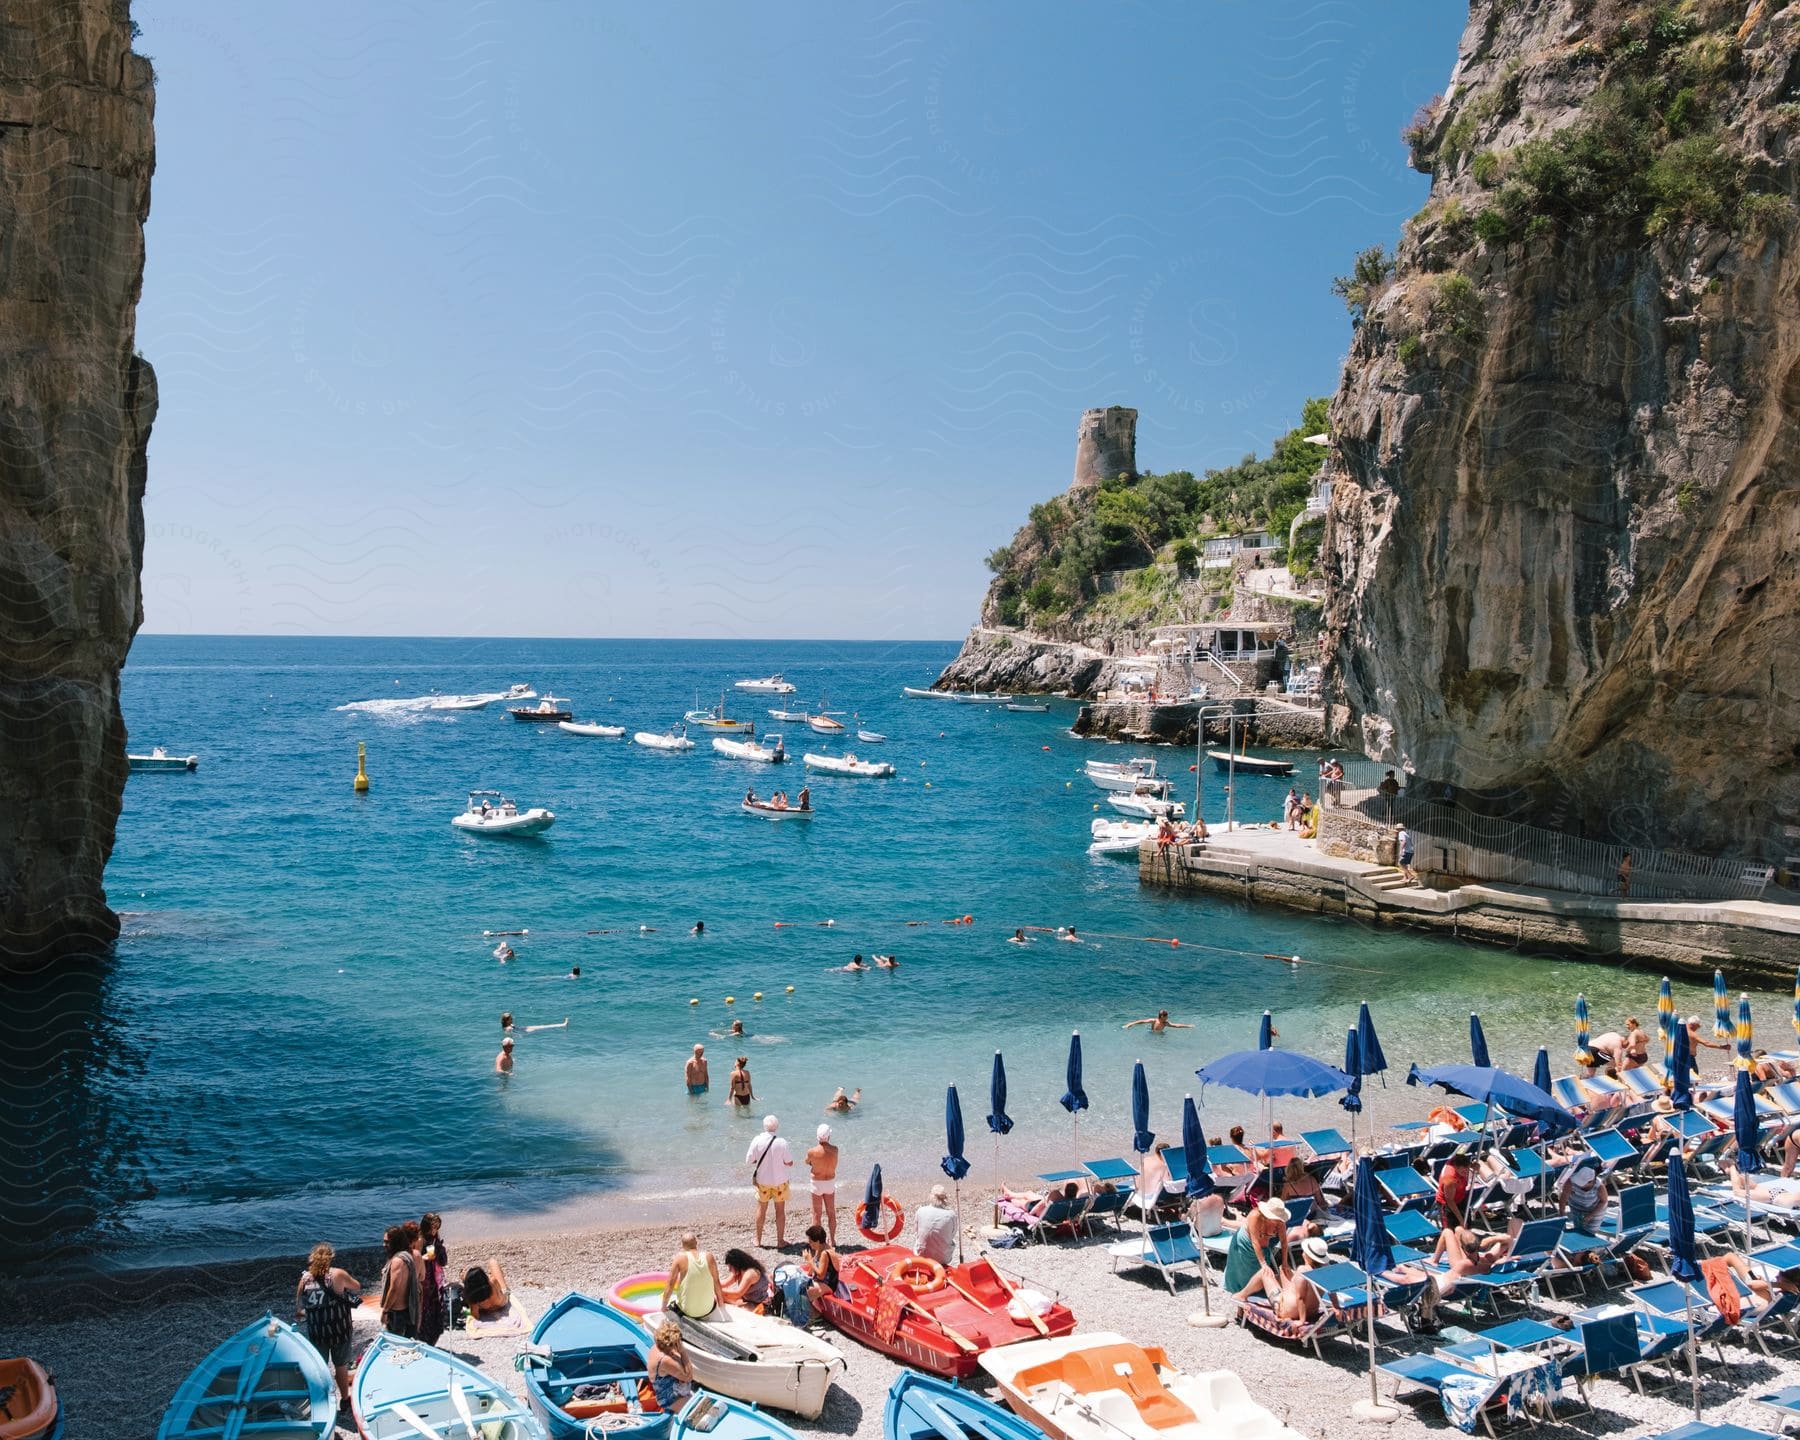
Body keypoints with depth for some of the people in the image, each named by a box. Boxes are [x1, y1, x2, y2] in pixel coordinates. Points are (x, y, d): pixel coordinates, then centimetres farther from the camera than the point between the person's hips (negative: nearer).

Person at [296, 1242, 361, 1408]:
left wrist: (299, 1313, 27)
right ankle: (344, 1399, 27)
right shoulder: (338, 1275, -10)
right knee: (341, 1365, 15)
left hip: (315, 1331, 2)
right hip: (339, 1329, -2)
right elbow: (358, 1289, 4)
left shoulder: (305, 1277, -2)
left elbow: (298, 1303, 5)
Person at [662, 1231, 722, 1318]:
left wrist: (664, 1307, 2)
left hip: (686, 1310, -2)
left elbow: (670, 1284, -9)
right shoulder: (709, 1257, -5)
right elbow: (717, 1283, 3)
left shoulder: (680, 1258, -11)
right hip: (707, 1310, 2)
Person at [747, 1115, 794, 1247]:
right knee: (780, 1210, 13)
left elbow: (749, 1161, -8)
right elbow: (790, 1163, -12)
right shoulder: (782, 1143, -17)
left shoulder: (757, 1140, -14)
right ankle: (780, 1240, 19)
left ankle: (758, 1241, 26)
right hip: (779, 1181, -1)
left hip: (762, 1180, 1)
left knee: (761, 1209, 17)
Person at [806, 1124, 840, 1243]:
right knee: (831, 1213, 17)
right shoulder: (834, 1150, -13)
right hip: (831, 1182, 3)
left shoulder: (812, 1152, -21)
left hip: (817, 1183, -3)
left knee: (817, 1214, 10)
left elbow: (807, 1163, -1)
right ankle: (833, 1240, 24)